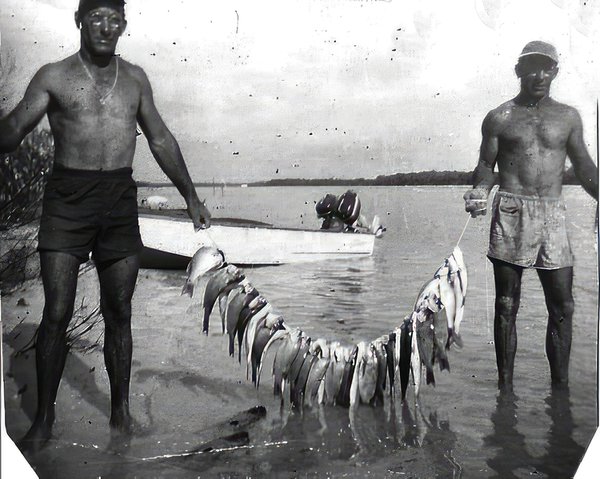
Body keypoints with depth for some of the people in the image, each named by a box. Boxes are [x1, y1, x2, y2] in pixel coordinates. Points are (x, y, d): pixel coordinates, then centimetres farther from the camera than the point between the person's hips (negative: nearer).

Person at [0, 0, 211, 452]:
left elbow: (161, 140, 18)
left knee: (119, 312, 8)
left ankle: (121, 410, 21)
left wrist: (190, 195, 17)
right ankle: (44, 417, 13)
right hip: (68, 198, -2)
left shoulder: (134, 78, 11)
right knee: (56, 313, -2)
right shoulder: (54, 77, 1)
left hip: (120, 198, 3)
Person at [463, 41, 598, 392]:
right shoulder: (499, 118, 7)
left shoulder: (568, 117, 14)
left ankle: (561, 388, 13)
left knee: (562, 306, 1)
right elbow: (486, 166, 6)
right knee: (507, 305, 1)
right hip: (511, 213, -2)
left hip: (553, 213, 3)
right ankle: (506, 387, 10)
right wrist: (480, 192, -14)